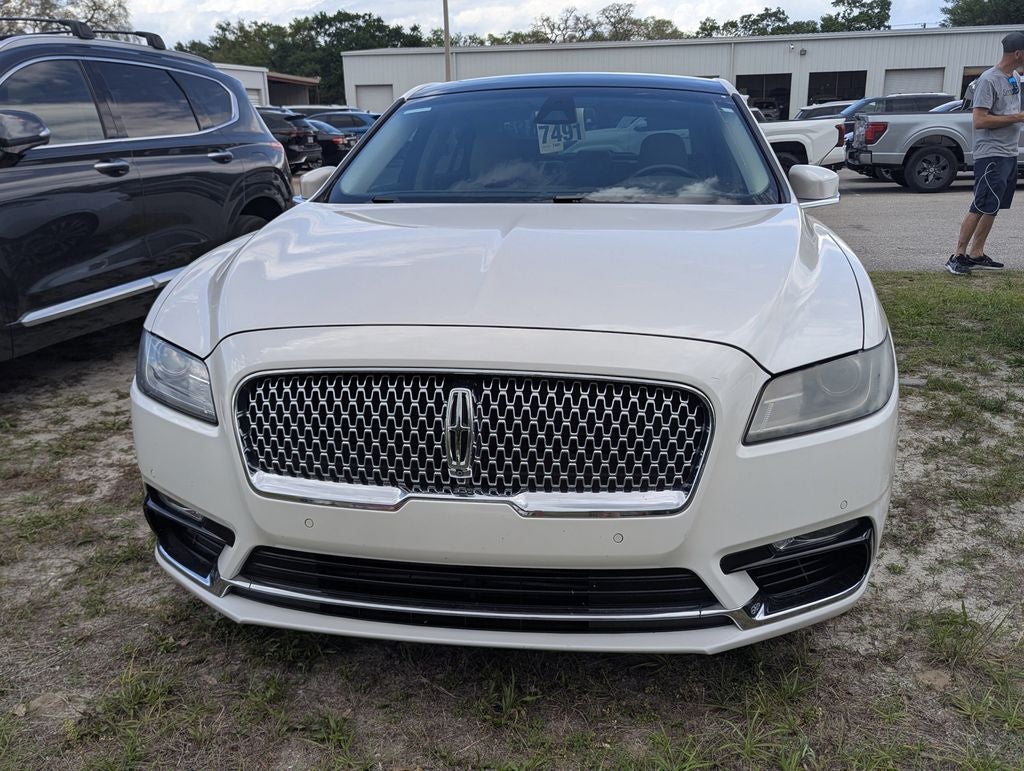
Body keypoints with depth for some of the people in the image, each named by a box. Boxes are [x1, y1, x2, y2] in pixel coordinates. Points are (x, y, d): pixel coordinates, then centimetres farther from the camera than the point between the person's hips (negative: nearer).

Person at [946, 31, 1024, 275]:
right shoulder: (989, 80, -13)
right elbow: (979, 120, -20)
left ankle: (976, 254, 15)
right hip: (991, 154, -9)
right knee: (982, 207, -12)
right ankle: (958, 256, -7)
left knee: (993, 207, 10)